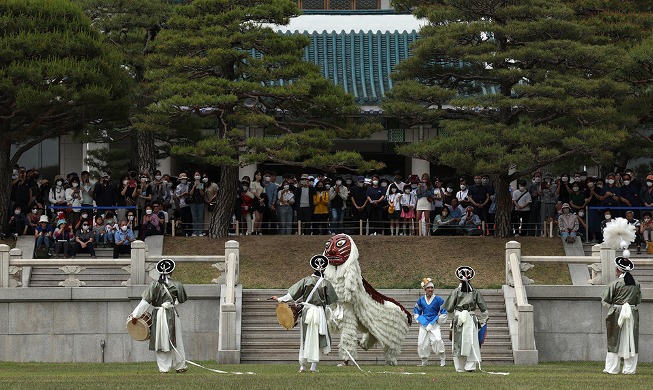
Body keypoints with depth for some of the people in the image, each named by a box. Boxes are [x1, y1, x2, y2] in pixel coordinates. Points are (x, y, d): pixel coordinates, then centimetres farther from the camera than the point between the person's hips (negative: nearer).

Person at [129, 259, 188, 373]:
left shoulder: (154, 285, -7)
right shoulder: (176, 285, -3)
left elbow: (145, 302, -8)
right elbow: (181, 300, 10)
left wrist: (135, 315, -2)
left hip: (158, 316, -1)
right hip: (172, 315, 1)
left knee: (160, 341, 8)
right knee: (176, 341, 12)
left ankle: (164, 367, 8)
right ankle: (180, 366, 17)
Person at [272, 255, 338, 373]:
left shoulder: (306, 280, -4)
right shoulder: (326, 283, -5)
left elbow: (293, 294, -3)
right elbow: (331, 301, 3)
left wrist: (280, 299, 5)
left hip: (306, 311, 1)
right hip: (319, 312, -1)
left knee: (305, 338, 11)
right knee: (316, 339, 6)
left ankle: (302, 365, 10)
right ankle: (314, 366, 3)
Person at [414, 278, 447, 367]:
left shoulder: (438, 299, -3)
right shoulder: (421, 300, 7)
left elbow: (444, 312, 3)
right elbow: (416, 311, 21)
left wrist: (438, 320, -2)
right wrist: (419, 319, 9)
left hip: (434, 325, -4)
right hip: (424, 324, 4)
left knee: (437, 339, -24)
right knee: (422, 343, 3)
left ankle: (442, 359, -14)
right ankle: (424, 362, 19)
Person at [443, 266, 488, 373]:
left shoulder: (456, 292, -3)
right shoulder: (475, 292, 3)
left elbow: (449, 309, 0)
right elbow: (484, 310, 5)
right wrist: (481, 320, 18)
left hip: (458, 319, -1)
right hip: (471, 319, 1)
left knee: (458, 343, 7)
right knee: (471, 343, 5)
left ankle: (460, 368, 9)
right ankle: (470, 366, -2)